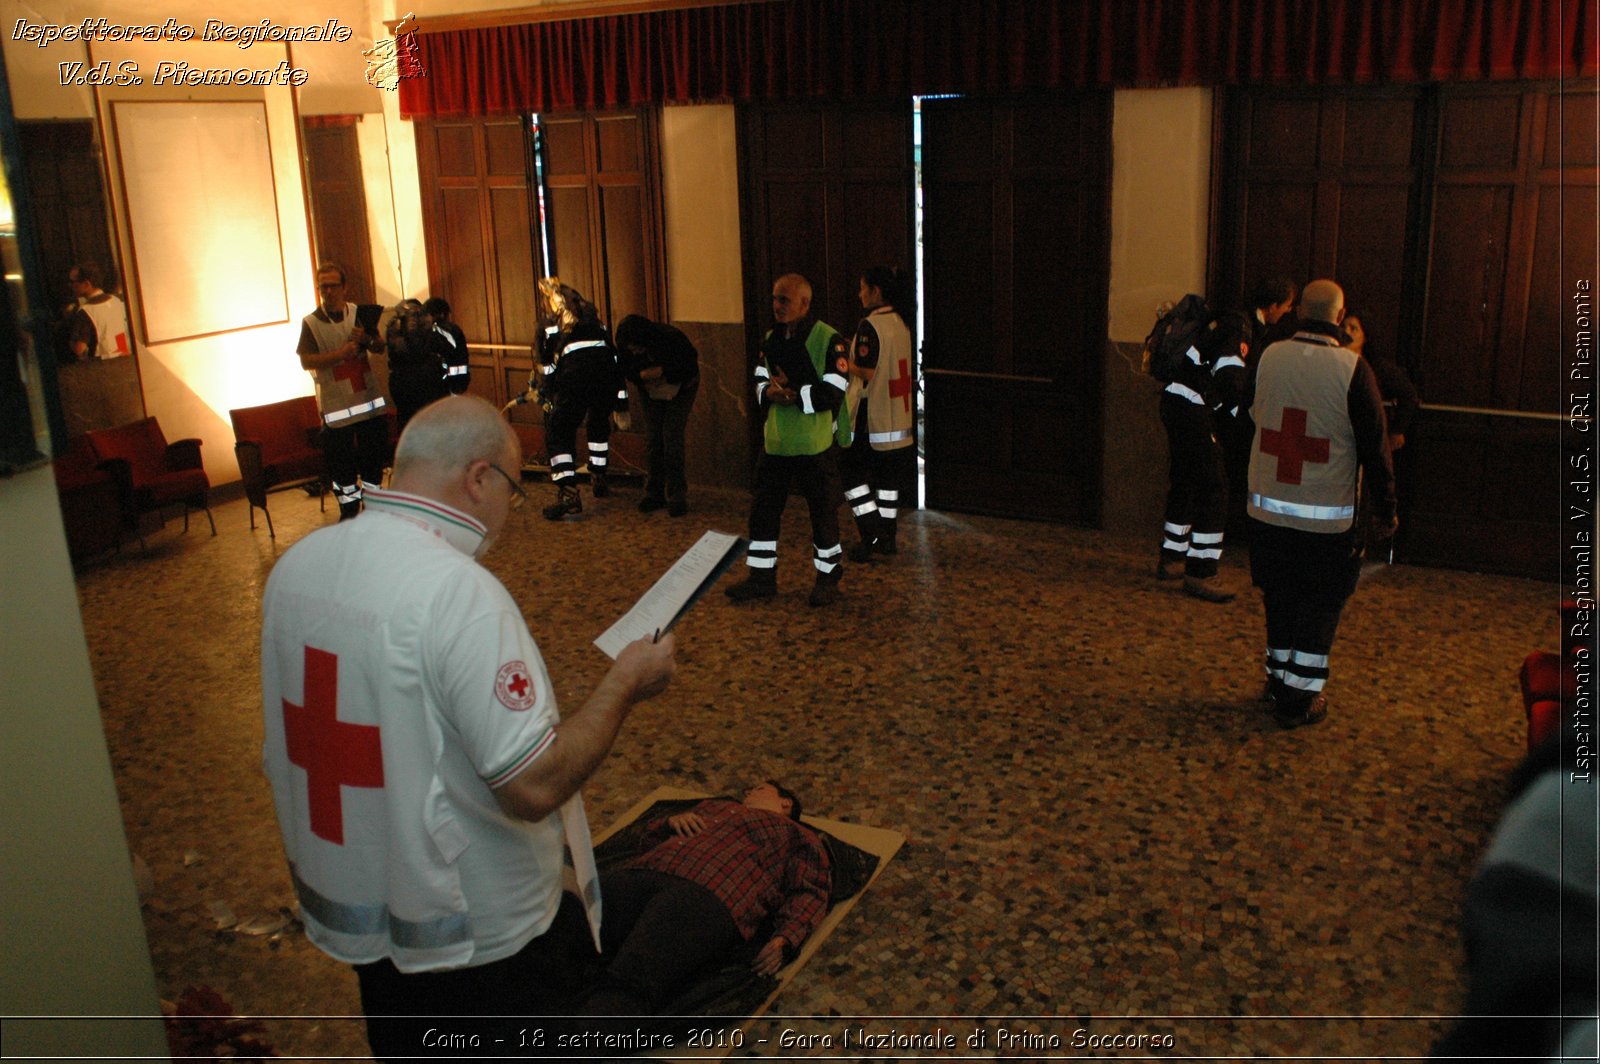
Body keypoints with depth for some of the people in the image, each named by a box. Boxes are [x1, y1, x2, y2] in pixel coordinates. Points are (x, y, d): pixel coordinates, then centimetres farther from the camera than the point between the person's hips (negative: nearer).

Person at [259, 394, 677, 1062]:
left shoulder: (293, 565, -3)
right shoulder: (459, 593, -28)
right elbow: (535, 785, -29)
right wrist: (623, 685, -16)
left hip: (347, 901, 8)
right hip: (476, 929, -7)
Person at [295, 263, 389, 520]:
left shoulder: (359, 314, 6)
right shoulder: (311, 323, -4)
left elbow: (380, 347, 10)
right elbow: (306, 361, -12)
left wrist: (367, 339, -12)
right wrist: (341, 353, -23)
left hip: (369, 397, 3)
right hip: (335, 402, -3)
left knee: (374, 452, 11)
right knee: (341, 459, 0)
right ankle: (349, 510, 14)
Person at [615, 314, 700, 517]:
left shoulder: (672, 338, -34)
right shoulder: (624, 345, -24)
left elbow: (690, 366, -20)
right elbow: (626, 371, -7)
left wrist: (662, 371, -31)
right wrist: (643, 375, -28)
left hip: (678, 389, -4)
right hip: (650, 392, 4)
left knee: (672, 438, -12)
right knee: (653, 440, -1)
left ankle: (677, 496, -7)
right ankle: (655, 493, 10)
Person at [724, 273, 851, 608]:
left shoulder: (829, 340, -12)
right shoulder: (770, 339, 9)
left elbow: (833, 393, -17)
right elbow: (760, 380, 11)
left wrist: (794, 396, -20)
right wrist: (768, 392, -11)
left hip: (815, 447, -6)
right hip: (775, 443, 6)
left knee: (823, 514, 6)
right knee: (764, 511, 11)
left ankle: (828, 578, 22)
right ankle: (761, 577, 24)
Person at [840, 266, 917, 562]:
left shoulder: (871, 325, -16)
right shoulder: (901, 322, 10)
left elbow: (867, 371, -21)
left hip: (871, 415, -8)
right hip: (898, 414, 8)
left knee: (850, 470, 2)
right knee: (888, 474, 13)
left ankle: (872, 537, -2)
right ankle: (887, 537, 18)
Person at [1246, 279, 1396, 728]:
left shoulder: (1269, 357, -3)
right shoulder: (1352, 368, -13)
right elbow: (1374, 445, -7)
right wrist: (1385, 511, 2)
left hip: (1268, 507, 4)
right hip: (1326, 516, -3)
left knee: (1280, 596, 18)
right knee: (1321, 605, 9)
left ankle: (1279, 678, 30)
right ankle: (1300, 698, 12)